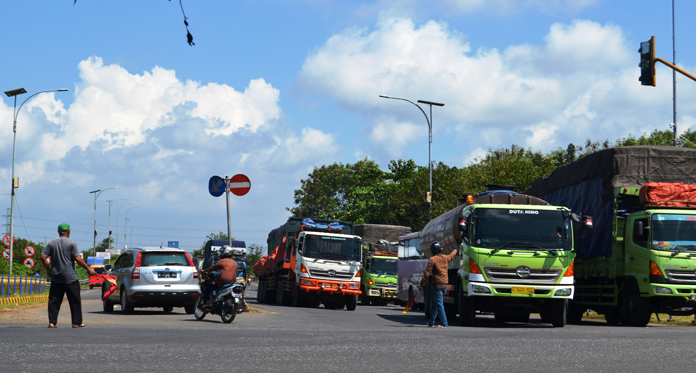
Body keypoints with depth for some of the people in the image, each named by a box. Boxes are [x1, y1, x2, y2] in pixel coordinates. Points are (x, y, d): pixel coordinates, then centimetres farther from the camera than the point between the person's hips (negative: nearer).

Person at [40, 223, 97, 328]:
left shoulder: (51, 244, 9)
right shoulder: (72, 243, -4)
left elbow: (43, 257, 2)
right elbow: (78, 259, -11)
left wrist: (48, 269, 14)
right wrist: (89, 269, -5)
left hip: (55, 277, 4)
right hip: (70, 277, -4)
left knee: (54, 300, 5)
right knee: (75, 301, 4)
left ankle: (52, 322, -1)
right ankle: (77, 322, 4)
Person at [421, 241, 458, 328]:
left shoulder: (432, 259, -9)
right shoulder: (445, 258, 10)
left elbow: (427, 272, -11)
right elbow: (451, 255, 34)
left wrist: (423, 283, -3)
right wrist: (455, 251, 55)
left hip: (437, 285, -7)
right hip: (445, 285, 7)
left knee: (439, 304, -7)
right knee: (435, 304, 16)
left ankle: (444, 323, -12)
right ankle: (431, 322, 21)